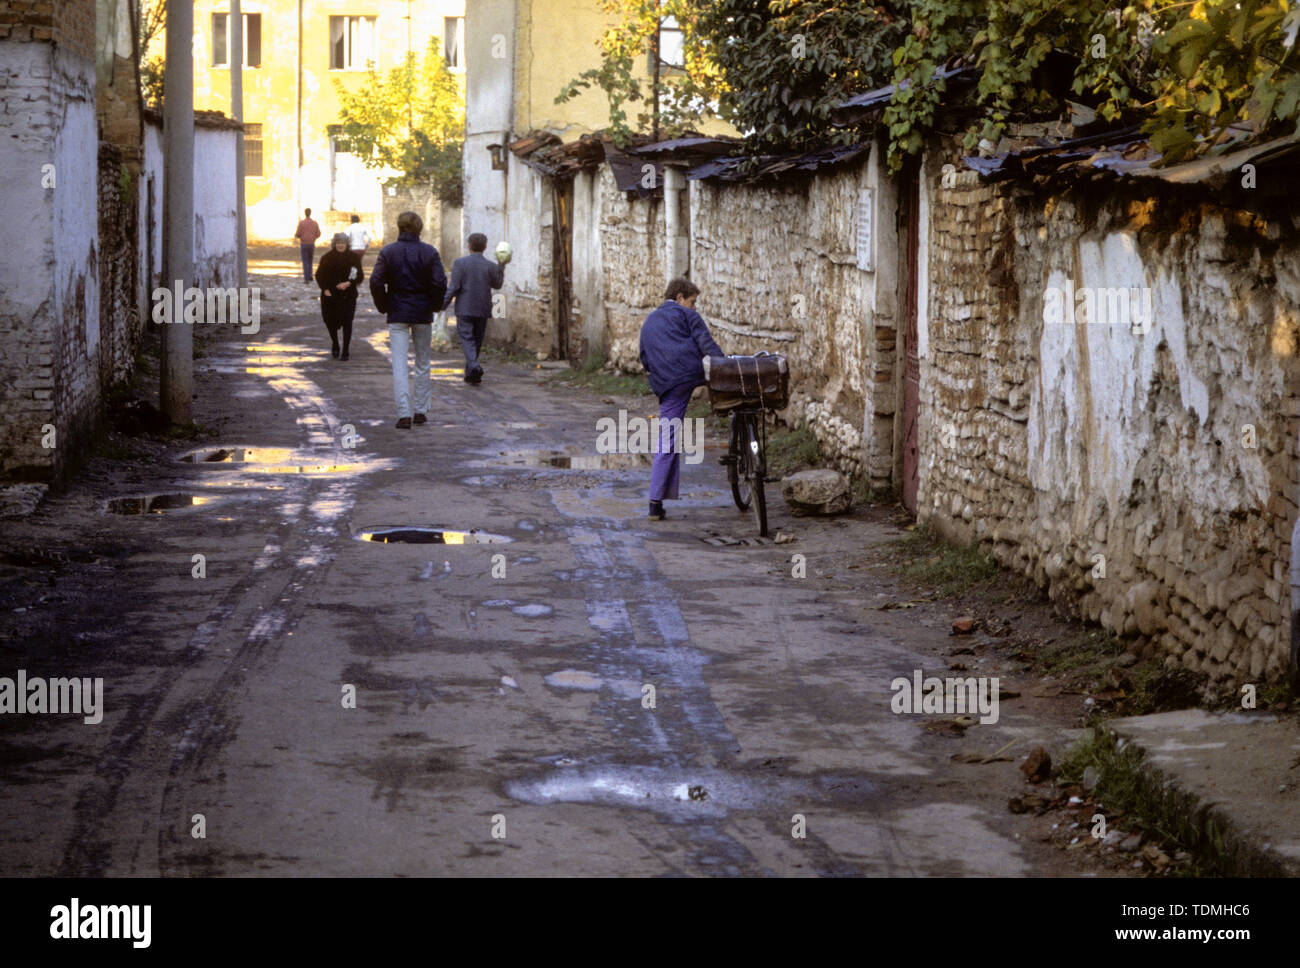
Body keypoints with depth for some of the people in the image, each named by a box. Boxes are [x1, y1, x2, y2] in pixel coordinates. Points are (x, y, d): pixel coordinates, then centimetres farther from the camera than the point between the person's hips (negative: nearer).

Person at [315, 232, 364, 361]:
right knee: (330, 320, 6)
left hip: (348, 295, -2)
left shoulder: (354, 257, 0)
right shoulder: (327, 257, 2)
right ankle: (335, 344, 32)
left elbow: (360, 276, 1)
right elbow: (319, 275, 6)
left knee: (347, 322, -8)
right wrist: (325, 289, -9)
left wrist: (348, 283, -16)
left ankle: (345, 350, -2)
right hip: (330, 295, 2)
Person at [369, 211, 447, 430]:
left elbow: (376, 281, -9)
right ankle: (421, 411, 18)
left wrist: (384, 306, 4)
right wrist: (435, 305, 8)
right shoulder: (429, 252, -4)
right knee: (422, 363, 14)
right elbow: (439, 283, -8)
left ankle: (404, 414, -14)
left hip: (397, 314, -1)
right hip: (423, 313, 1)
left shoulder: (388, 252, -4)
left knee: (399, 364, -3)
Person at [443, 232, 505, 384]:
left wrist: (443, 305, -5)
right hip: (482, 310, 3)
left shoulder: (460, 263, -9)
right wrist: (501, 266, 23)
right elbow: (497, 285, 15)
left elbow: (454, 287, -13)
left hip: (464, 309, -3)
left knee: (467, 339, -3)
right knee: (476, 341, 12)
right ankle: (470, 374, 20)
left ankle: (474, 367, -26)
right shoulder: (491, 267, -2)